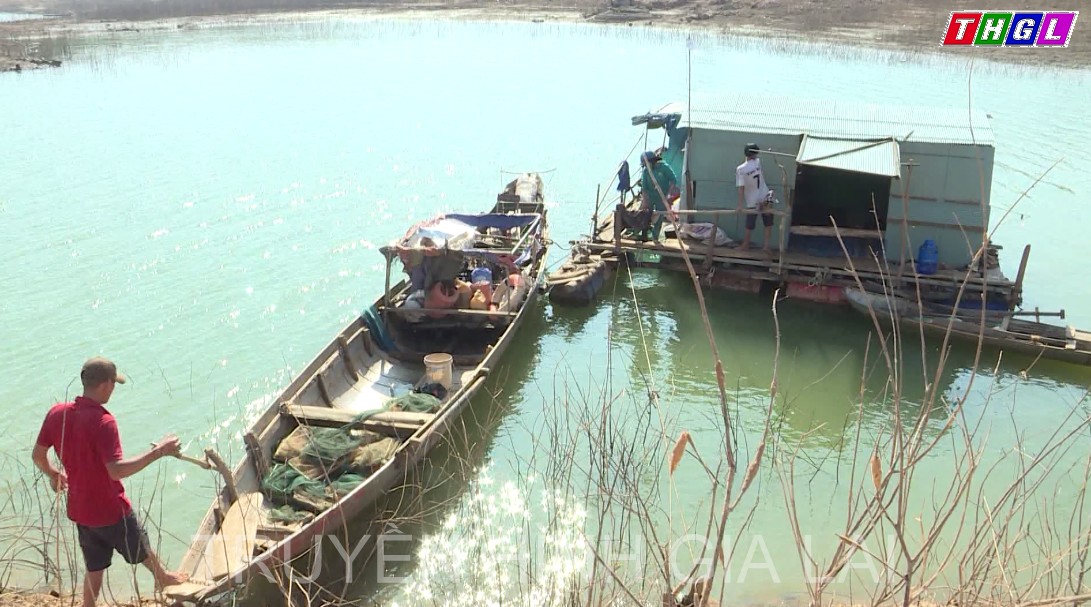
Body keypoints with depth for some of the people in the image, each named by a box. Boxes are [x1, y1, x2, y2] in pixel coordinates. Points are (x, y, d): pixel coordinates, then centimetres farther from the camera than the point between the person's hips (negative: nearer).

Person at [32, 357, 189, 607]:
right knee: (142, 549, 23)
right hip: (111, 511, -6)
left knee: (94, 568, 20)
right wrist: (158, 451, -30)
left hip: (79, 509, 6)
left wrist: (54, 475, 26)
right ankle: (164, 578, 47)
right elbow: (117, 470, -33)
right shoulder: (102, 421, -27)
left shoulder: (56, 413, -5)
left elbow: (38, 455, 7)